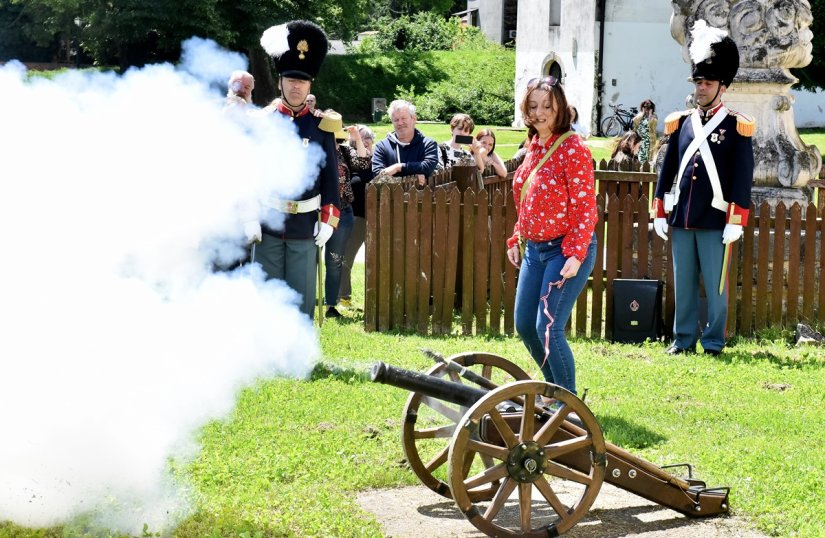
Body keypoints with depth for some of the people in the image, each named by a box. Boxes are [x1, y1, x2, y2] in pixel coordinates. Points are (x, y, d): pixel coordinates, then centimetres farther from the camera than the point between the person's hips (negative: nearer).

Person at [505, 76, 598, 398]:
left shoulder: (572, 148, -14)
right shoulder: (534, 145, 10)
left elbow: (585, 207, -16)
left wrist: (575, 255, -22)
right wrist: (517, 239, 16)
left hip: (566, 250, -8)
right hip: (534, 249, 8)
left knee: (548, 328, -12)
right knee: (524, 325, 11)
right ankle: (554, 387, 31)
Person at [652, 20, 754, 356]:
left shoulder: (737, 126, -3)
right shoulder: (680, 123, 9)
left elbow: (743, 177, -5)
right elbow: (667, 169, 12)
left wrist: (735, 222, -10)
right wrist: (659, 212, 8)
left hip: (715, 221, -4)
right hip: (681, 219, 4)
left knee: (715, 285, 2)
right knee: (683, 283, 9)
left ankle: (714, 342, 10)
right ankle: (683, 339, 17)